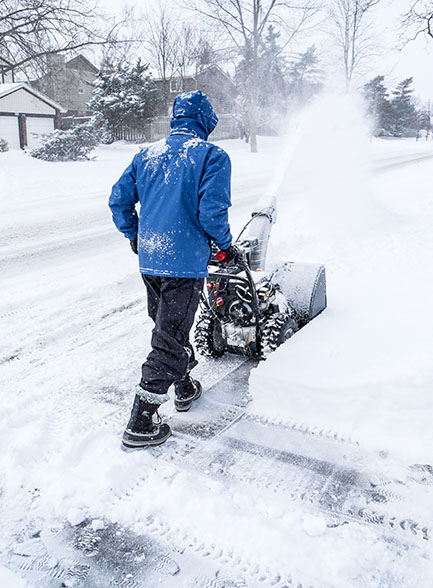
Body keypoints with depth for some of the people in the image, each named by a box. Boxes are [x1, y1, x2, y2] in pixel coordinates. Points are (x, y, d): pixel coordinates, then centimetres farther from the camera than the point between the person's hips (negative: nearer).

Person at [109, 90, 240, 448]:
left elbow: (119, 200, 11)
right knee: (169, 339, 1)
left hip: (149, 259, 6)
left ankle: (185, 388, 42)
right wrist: (226, 245, 0)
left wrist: (134, 236, 25)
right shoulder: (212, 156, -7)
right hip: (185, 262, -6)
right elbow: (212, 212, -17)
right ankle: (141, 423, 5)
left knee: (169, 325, 24)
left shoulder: (147, 154, 9)